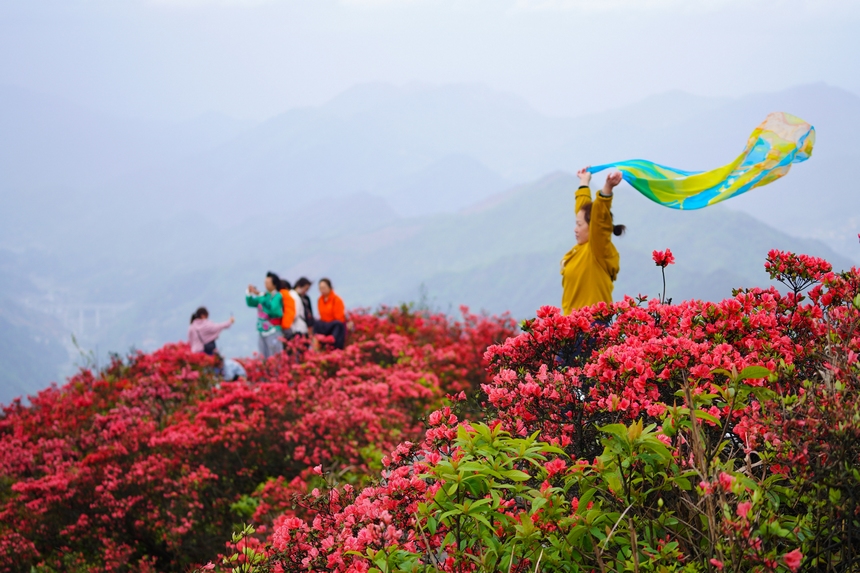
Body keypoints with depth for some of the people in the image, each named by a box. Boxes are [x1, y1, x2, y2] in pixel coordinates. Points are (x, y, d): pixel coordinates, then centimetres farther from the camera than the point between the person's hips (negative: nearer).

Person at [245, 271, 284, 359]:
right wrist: (249, 293, -1)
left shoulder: (277, 296, -9)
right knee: (264, 359, 8)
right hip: (262, 332, 7)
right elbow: (251, 303, 18)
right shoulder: (264, 296, 10)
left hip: (273, 331, -7)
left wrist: (259, 295, -28)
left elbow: (272, 307, -25)